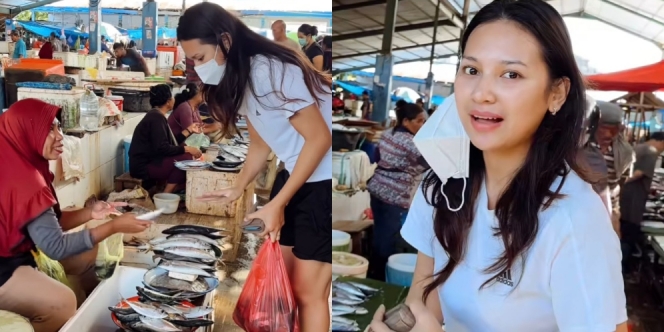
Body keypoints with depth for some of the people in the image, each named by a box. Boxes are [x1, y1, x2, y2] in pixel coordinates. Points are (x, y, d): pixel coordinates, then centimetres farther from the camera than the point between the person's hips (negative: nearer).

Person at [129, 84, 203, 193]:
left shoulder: (156, 115, 14)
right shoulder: (157, 118, -17)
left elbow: (170, 142, 14)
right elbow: (162, 148, -25)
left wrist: (189, 130, 18)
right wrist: (187, 149, -21)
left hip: (149, 162, 10)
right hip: (144, 167, -10)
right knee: (186, 158, -22)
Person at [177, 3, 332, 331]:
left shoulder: (271, 71, -23)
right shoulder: (236, 80, 5)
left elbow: (320, 139, -21)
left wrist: (277, 204, -18)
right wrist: (237, 188, 0)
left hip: (325, 181, -8)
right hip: (295, 174, 9)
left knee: (308, 291, -3)